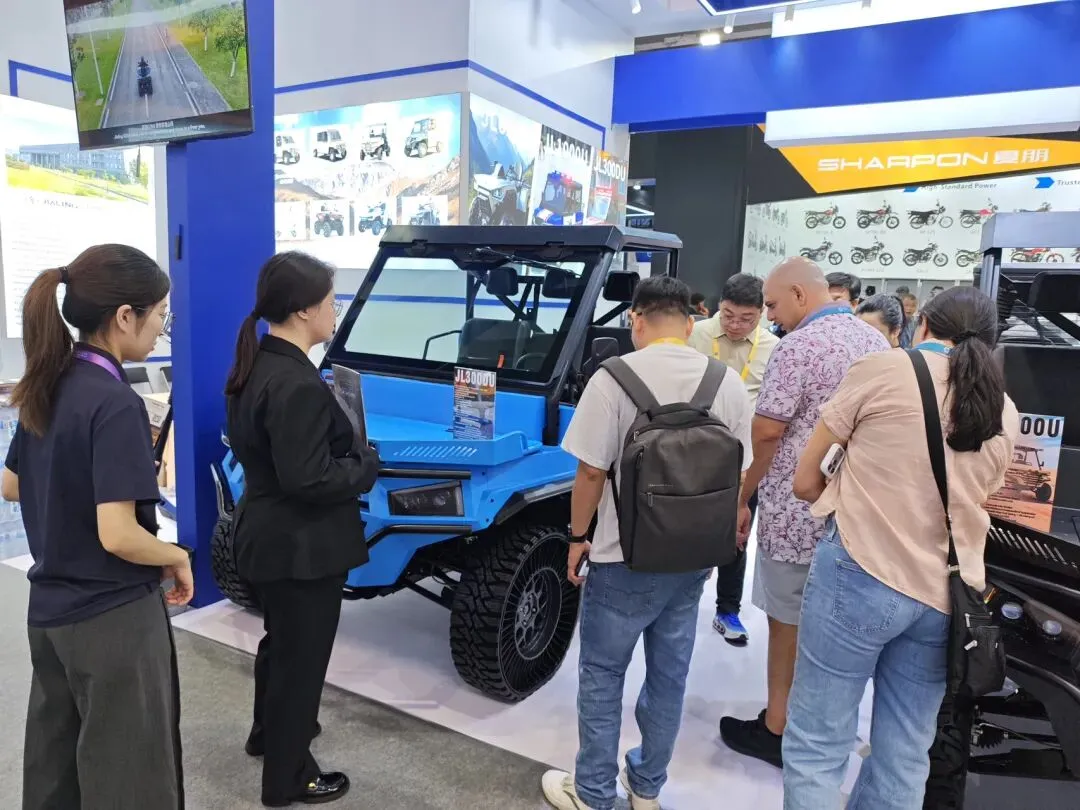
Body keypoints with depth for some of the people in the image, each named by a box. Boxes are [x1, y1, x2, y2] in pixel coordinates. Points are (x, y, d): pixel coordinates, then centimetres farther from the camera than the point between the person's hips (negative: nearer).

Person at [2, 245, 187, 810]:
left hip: (51, 608, 8)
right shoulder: (115, 403, -24)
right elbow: (118, 536, -27)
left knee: (56, 761, 24)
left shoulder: (47, 386, 1)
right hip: (113, 616, -8)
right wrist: (178, 558, -11)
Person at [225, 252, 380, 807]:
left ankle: (269, 731, 51)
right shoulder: (296, 384, -28)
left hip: (266, 535, 10)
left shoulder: (255, 366, 3)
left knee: (279, 641, 29)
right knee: (301, 655, 9)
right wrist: (368, 466, -13)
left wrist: (349, 455, 3)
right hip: (302, 546, -10)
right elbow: (308, 480, -29)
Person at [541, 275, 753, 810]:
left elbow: (591, 471, -14)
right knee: (669, 676, 18)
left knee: (602, 676, 12)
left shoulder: (614, 377, -15)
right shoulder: (729, 383, 0)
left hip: (625, 558, -5)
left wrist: (578, 536, 0)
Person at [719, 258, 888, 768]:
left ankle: (777, 729, 20)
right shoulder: (876, 342, 9)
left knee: (788, 621, 6)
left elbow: (766, 433, -17)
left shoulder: (798, 346, -17)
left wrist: (743, 496, -5)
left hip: (798, 512, -8)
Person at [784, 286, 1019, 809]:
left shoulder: (884, 367, -4)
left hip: (861, 575, -6)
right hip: (943, 596, 6)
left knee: (816, 747, 4)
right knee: (904, 759, 16)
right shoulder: (1005, 414, 11)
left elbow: (805, 482, -1)